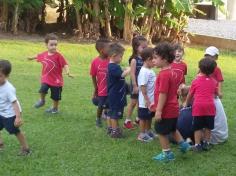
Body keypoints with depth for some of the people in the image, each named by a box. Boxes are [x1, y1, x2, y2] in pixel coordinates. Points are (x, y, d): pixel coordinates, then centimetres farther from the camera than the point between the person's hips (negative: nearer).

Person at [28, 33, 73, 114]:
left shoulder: (58, 56, -16)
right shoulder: (44, 54, -1)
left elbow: (65, 65, -22)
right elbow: (38, 56, 22)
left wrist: (67, 72, -40)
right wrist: (32, 58, 40)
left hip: (56, 80, -3)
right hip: (46, 79, 3)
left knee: (55, 96, 10)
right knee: (43, 90, -19)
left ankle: (55, 108, 34)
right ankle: (42, 101, 12)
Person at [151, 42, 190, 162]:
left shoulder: (164, 74, -24)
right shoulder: (173, 72, 6)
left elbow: (163, 94, -26)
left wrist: (158, 110, -22)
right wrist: (156, 105, 24)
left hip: (166, 111, -9)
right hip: (173, 109, 9)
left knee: (161, 132, 8)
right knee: (172, 129, 27)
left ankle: (167, 153, 18)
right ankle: (183, 144, 32)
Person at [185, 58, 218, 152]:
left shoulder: (196, 81, 3)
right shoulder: (213, 81, 9)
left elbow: (190, 95, 11)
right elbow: (216, 93, 20)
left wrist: (186, 104, 27)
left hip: (198, 106, -2)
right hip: (210, 106, 2)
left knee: (198, 127, 5)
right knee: (208, 127, 13)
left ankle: (197, 145, 5)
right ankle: (206, 143, 19)